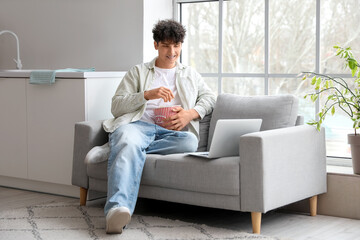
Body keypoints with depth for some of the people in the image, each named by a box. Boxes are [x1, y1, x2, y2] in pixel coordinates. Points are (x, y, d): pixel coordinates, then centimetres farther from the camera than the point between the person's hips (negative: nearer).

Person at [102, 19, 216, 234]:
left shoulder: (190, 75, 32)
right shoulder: (138, 72, 23)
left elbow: (209, 98, 18)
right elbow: (116, 107, 12)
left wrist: (190, 113, -3)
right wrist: (147, 94, -6)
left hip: (170, 132, 2)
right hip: (138, 124, -2)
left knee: (190, 142, -36)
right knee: (129, 141, -40)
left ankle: (128, 149, -32)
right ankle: (118, 208, -59)